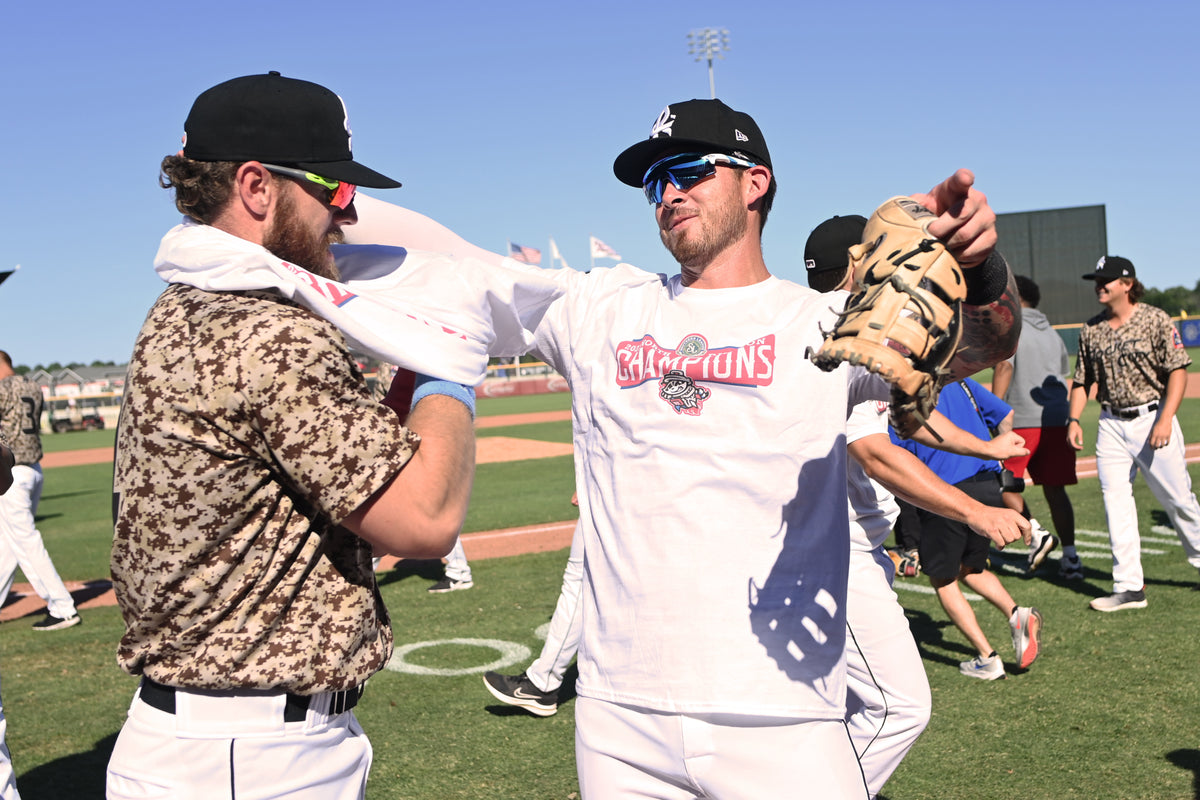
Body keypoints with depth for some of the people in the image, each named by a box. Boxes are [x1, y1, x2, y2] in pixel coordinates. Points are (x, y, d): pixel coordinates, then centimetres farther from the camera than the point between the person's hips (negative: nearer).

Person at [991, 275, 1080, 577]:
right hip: (1057, 419, 7)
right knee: (1054, 488, 9)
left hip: (1021, 419, -6)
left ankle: (1036, 533, -13)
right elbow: (1063, 376, 22)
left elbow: (1004, 368, -15)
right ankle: (1070, 556, 5)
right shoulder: (1053, 334, 21)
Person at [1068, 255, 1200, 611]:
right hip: (1111, 424, 4)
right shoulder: (1091, 329, 9)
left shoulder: (1155, 320, -5)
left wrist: (1165, 419, -18)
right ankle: (1129, 587, 4)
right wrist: (1074, 419, 0)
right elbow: (1082, 379, 14)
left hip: (1151, 418, -4)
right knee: (1115, 502, 0)